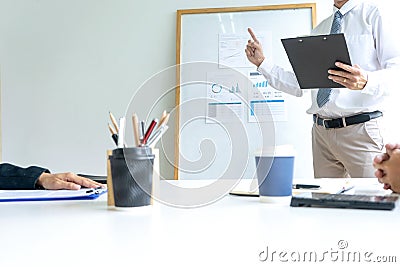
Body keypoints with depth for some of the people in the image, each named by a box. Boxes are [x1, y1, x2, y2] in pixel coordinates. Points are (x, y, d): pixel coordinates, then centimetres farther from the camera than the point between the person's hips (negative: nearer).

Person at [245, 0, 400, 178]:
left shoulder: (373, 16, 1)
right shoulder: (319, 30, 18)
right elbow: (299, 86, 17)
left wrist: (366, 80, -29)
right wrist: (262, 63, 10)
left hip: (358, 130, -5)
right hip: (321, 130, 5)